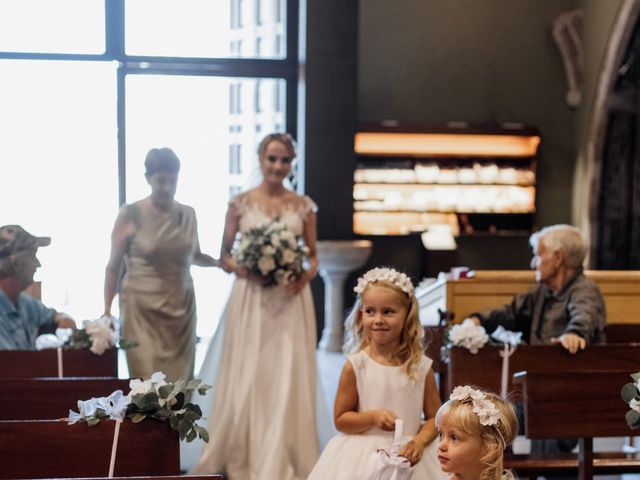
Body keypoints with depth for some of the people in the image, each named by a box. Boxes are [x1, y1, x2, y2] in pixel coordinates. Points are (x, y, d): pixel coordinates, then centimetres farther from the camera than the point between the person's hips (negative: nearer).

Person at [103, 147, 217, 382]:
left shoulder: (188, 215, 6)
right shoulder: (130, 215, -6)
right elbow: (113, 266, -1)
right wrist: (107, 311, -3)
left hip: (181, 309, 4)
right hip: (142, 310, -4)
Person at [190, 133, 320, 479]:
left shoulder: (303, 205, 7)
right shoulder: (240, 203, 3)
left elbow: (313, 256, 11)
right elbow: (223, 256, 6)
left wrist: (307, 274, -10)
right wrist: (238, 267, -14)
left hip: (291, 301, 1)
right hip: (250, 300, -1)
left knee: (288, 380, -1)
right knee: (246, 378, 1)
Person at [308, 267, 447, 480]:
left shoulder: (421, 366, -4)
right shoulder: (356, 365, -7)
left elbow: (434, 417, 3)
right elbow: (340, 419, -2)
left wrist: (420, 441, -14)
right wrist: (373, 417, -17)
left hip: (408, 454, 1)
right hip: (364, 457, -1)